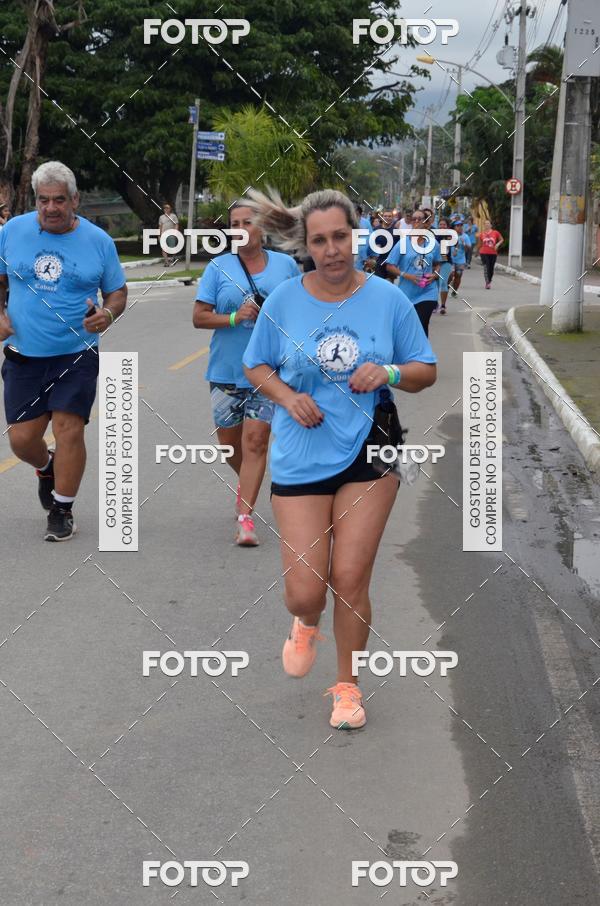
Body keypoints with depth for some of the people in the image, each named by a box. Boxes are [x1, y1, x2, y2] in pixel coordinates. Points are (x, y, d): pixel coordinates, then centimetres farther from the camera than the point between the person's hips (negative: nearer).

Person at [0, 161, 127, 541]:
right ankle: (47, 468, 38)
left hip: (76, 355, -2)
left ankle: (62, 511, 10)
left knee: (69, 431, -8)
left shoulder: (98, 241, -2)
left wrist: (108, 314, -14)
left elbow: (118, 291, 8)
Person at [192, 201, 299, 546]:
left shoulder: (286, 265, 4)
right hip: (227, 371, 2)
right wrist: (234, 317, -17)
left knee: (255, 440, -11)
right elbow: (199, 317, -2)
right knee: (229, 441, 12)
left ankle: (245, 517, -8)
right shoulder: (219, 267, 2)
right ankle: (247, 483, 44)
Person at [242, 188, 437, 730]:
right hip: (301, 458, 0)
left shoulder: (388, 298, -3)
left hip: (370, 456, 0)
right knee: (306, 592, -2)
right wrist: (286, 396, -10)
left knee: (350, 581, 0)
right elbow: (256, 367, 9)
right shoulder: (283, 301, -3)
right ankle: (306, 625, 38)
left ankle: (348, 684, 23)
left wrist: (389, 373, -17)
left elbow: (427, 372, 4)